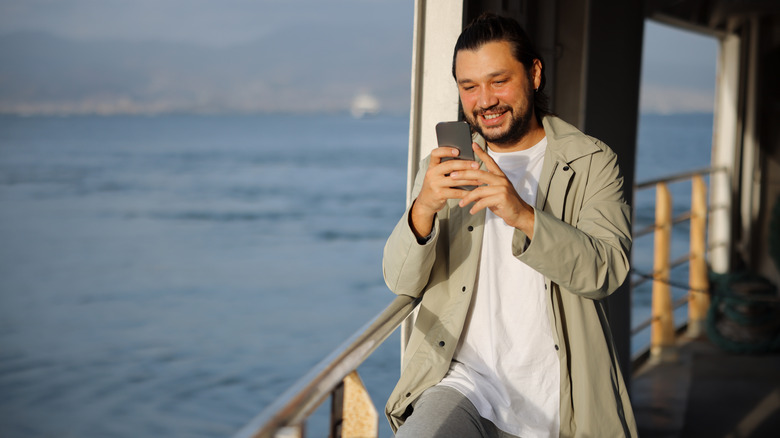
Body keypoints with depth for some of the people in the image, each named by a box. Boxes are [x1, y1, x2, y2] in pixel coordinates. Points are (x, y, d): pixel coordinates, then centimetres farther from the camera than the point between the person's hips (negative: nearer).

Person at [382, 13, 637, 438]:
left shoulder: (592, 162, 4)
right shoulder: (444, 168, 10)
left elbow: (606, 269, -11)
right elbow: (401, 282, 2)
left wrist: (524, 216, -27)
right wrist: (423, 209, -19)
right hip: (464, 383, -1)